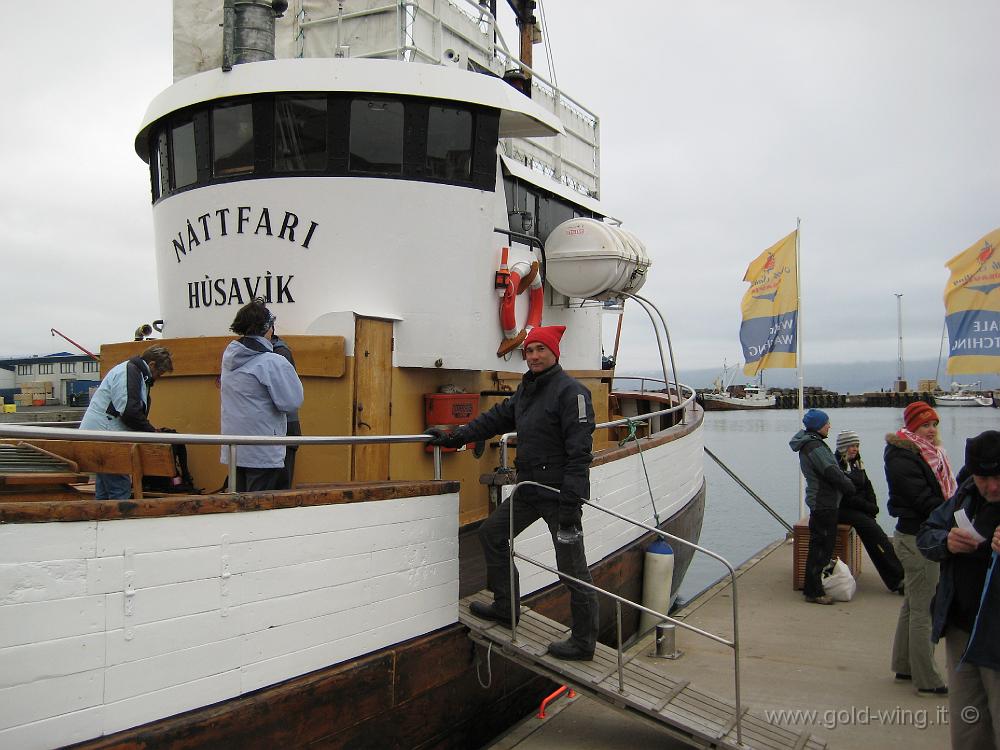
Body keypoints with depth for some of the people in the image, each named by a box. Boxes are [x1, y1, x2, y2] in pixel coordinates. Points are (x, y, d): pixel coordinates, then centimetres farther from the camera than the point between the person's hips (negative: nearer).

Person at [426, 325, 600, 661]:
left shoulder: (571, 391, -16)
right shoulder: (526, 389, 12)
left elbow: (580, 451, -21)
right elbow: (496, 418, 19)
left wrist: (571, 500, -25)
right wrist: (454, 438, 16)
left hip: (560, 493, -9)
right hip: (529, 489, 9)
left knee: (572, 569, 0)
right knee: (492, 533, 18)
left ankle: (583, 642, 15)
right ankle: (506, 606, 32)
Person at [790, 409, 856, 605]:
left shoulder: (810, 443, 15)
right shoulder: (814, 445, -18)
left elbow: (831, 469, 17)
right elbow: (831, 472, -20)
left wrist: (845, 482, 6)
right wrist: (850, 487, -6)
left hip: (820, 502, 11)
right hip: (824, 503, -11)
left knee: (818, 545, 16)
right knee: (822, 546, -5)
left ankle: (811, 587, 25)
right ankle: (814, 592, 2)